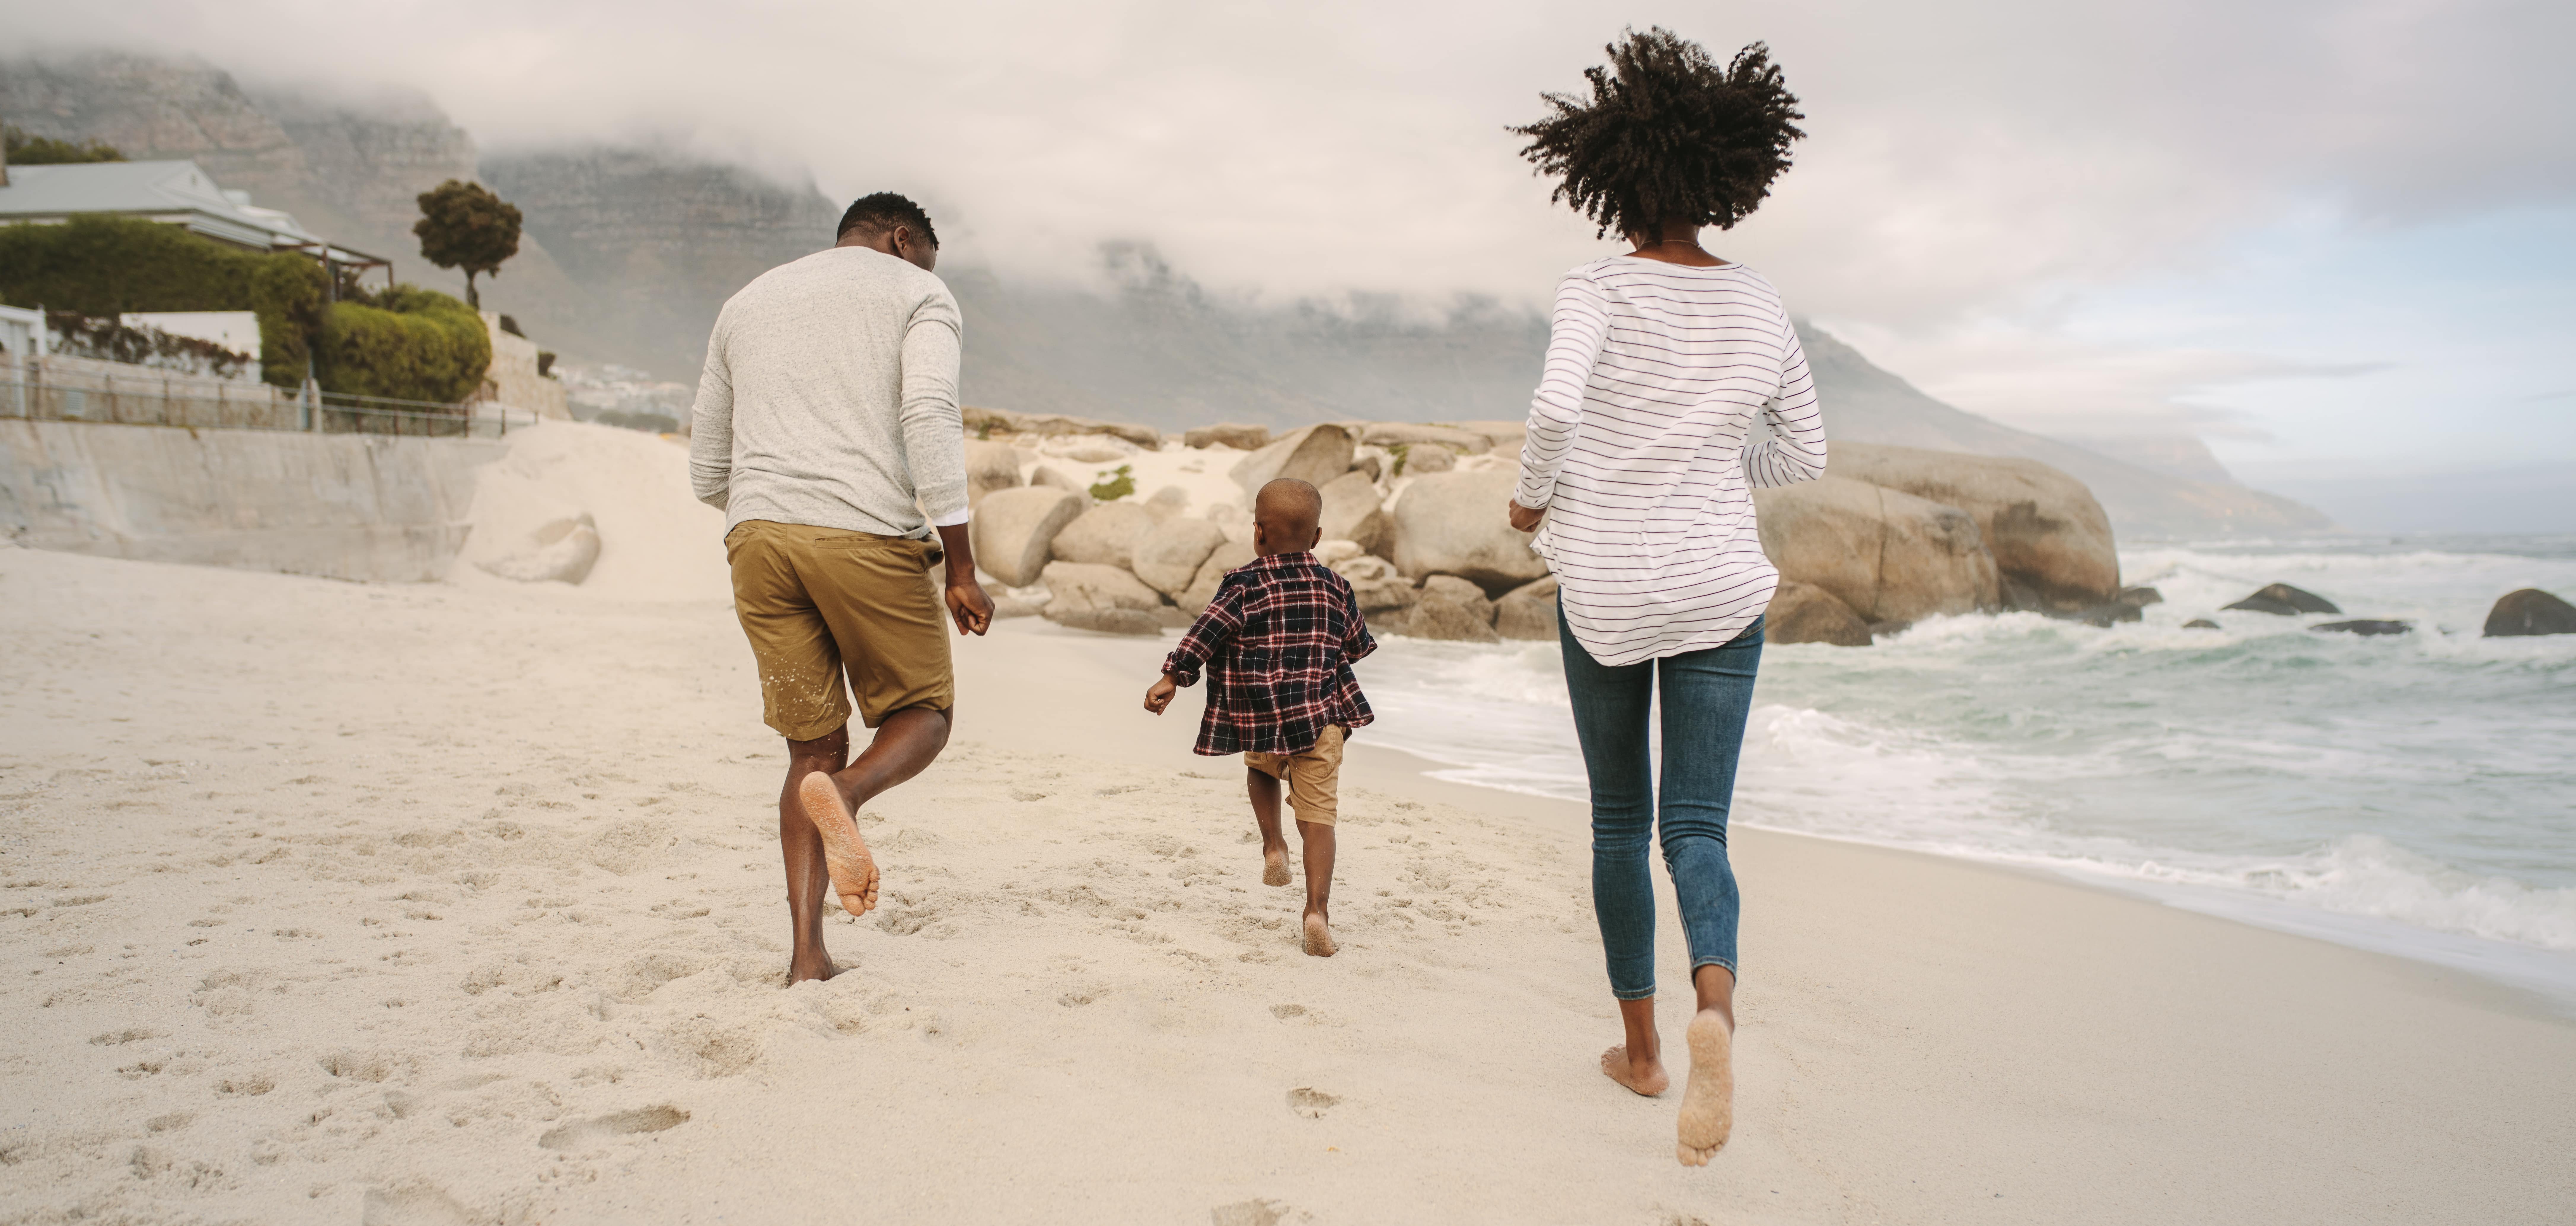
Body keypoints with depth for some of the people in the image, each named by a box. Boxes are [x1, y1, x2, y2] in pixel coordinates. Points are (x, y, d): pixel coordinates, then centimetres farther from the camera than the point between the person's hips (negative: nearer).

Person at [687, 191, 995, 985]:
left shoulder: (747, 303, 27)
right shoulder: (918, 294, 11)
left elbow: (707, 472, 24)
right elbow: (929, 415, -9)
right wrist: (960, 569, -10)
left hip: (757, 535, 5)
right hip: (869, 535, -4)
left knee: (815, 748, 12)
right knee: (924, 711, 14)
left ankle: (807, 953, 1)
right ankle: (846, 794, -19)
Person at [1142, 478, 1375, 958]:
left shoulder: (1244, 585, -3)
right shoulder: (1335, 587, 8)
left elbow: (1205, 633, -11)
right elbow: (1355, 646, 18)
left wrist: (1171, 679, -7)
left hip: (1259, 720, -1)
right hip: (1321, 718, 1)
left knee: (1262, 770, 33)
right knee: (1318, 814, -1)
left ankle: (1273, 846, 20)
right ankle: (1318, 909, -9)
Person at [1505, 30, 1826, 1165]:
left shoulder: (1602, 287, -10)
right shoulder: (1763, 306, 4)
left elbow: (1557, 404, -28)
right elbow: (1804, 452, 12)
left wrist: (1531, 496, -9)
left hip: (1605, 590, -2)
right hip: (1719, 589, 2)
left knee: (1618, 820, 15)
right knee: (1696, 828, 2)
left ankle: (1641, 1046, 23)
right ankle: (1715, 1004, -28)